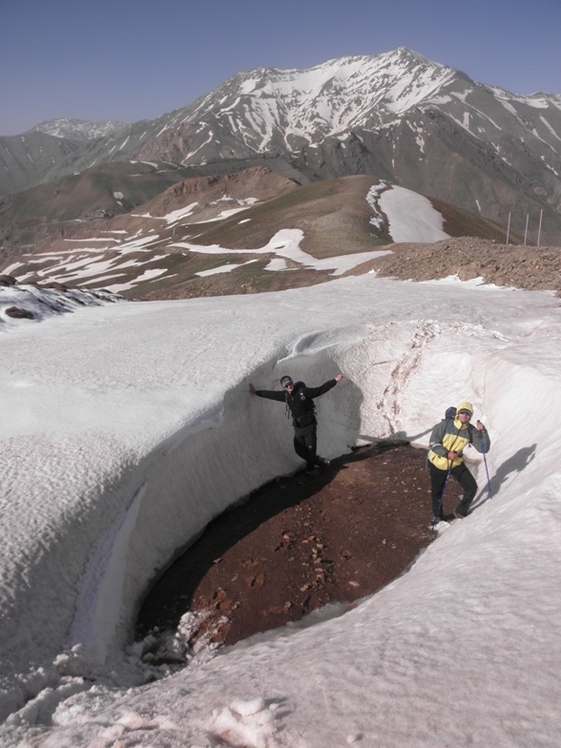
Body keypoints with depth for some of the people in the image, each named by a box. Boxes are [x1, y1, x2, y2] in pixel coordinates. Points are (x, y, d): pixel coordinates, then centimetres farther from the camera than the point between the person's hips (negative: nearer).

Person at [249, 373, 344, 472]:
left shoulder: (304, 391, -15)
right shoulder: (285, 395, 0)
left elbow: (321, 389, -19)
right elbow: (271, 394, 12)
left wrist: (334, 380, -28)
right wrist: (256, 392, 19)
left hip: (309, 425, -5)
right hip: (298, 427, 5)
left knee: (310, 448, -4)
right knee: (299, 449, 0)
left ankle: (310, 468, 15)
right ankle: (321, 462, 8)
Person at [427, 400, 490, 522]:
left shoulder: (471, 431, -11)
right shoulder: (445, 424, -20)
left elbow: (483, 449, -16)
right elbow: (433, 443, -18)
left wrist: (483, 432, -29)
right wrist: (447, 454, -30)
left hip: (457, 463, 3)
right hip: (437, 463, -2)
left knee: (472, 487, -5)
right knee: (437, 492, 12)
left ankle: (460, 512, 19)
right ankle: (437, 516, 38)